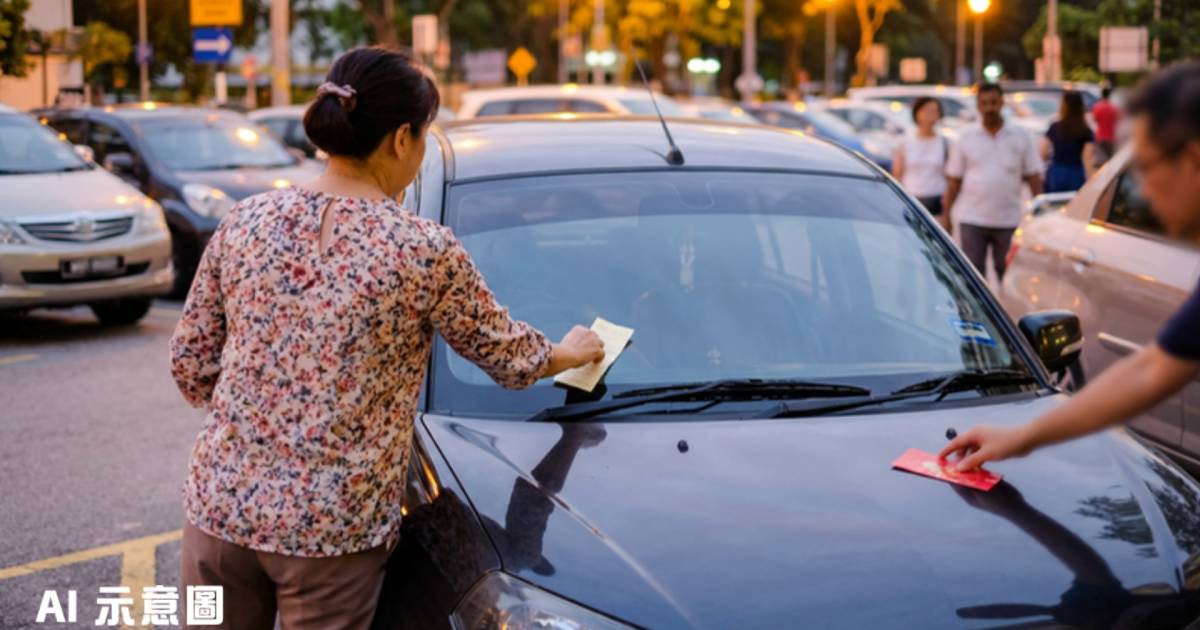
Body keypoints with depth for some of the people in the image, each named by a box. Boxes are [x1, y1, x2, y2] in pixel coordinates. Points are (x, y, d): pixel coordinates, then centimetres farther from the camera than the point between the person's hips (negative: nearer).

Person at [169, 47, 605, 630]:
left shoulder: (244, 221, 1)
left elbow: (190, 366, 8)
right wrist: (570, 352, 27)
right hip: (332, 528, -4)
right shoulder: (423, 251, -9)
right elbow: (507, 357, 6)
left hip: (218, 506, 4)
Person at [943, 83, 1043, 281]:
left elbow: (1034, 177, 5)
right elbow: (953, 180, 5)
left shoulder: (1020, 138, 5)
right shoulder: (966, 139, 5)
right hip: (972, 220, 0)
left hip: (1009, 220, 0)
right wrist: (946, 214, 0)